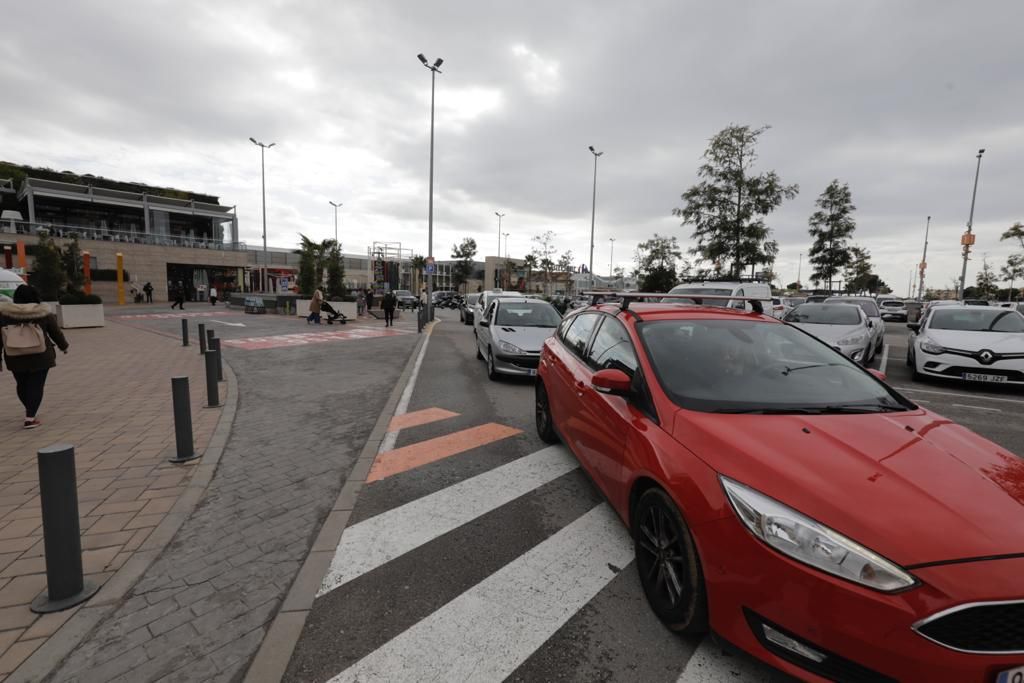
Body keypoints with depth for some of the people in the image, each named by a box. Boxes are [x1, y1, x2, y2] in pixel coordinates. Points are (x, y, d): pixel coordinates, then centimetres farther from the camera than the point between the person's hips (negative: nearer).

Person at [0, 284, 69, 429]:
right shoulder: (43, 312, -4)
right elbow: (56, 332, 5)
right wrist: (64, 346, 21)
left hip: (15, 358, 3)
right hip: (40, 357, -2)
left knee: (22, 385, 19)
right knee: (36, 386, 1)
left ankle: (30, 411, 37)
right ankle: (30, 418, -3)